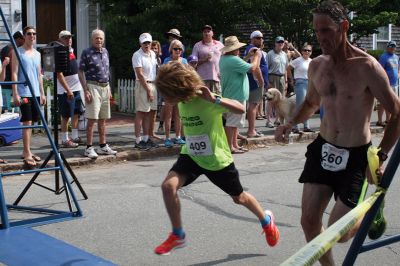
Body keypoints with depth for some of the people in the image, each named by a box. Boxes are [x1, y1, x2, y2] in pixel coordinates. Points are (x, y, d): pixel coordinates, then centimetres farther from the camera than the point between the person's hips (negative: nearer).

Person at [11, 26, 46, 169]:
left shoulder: (37, 54, 15)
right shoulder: (17, 52, -3)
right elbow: (14, 73, -8)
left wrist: (42, 93, 17)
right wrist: (15, 94, -14)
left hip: (36, 93, 6)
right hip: (24, 93, -6)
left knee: (31, 122, 9)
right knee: (27, 122, -10)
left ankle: (26, 151, 18)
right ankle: (27, 154, -10)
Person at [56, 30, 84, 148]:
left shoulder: (71, 50, 13)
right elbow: (59, 74, -20)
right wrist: (68, 90, -23)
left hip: (76, 88, 9)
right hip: (66, 90, -9)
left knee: (76, 113, 13)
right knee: (66, 116, -2)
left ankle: (75, 137, 23)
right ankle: (65, 140, 6)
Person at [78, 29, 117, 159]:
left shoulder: (105, 51, 12)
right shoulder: (87, 53, -7)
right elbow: (80, 72, -8)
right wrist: (86, 91, -15)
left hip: (105, 87, 6)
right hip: (93, 86, -6)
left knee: (102, 119, 11)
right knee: (92, 119, -8)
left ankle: (103, 146, 19)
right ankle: (89, 148, -3)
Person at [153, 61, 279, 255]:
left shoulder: (206, 101, -27)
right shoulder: (181, 101, -6)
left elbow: (241, 109, -37)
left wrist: (214, 99, -47)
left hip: (217, 159, -5)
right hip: (191, 156, 5)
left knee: (239, 198, 16)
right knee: (168, 186, -20)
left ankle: (266, 220, 47)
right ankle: (177, 236, -3)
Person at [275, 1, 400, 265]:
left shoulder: (367, 67, -17)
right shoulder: (317, 65, 1)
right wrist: (291, 124, 2)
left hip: (356, 156, -5)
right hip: (323, 149, 5)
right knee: (309, 222, 4)